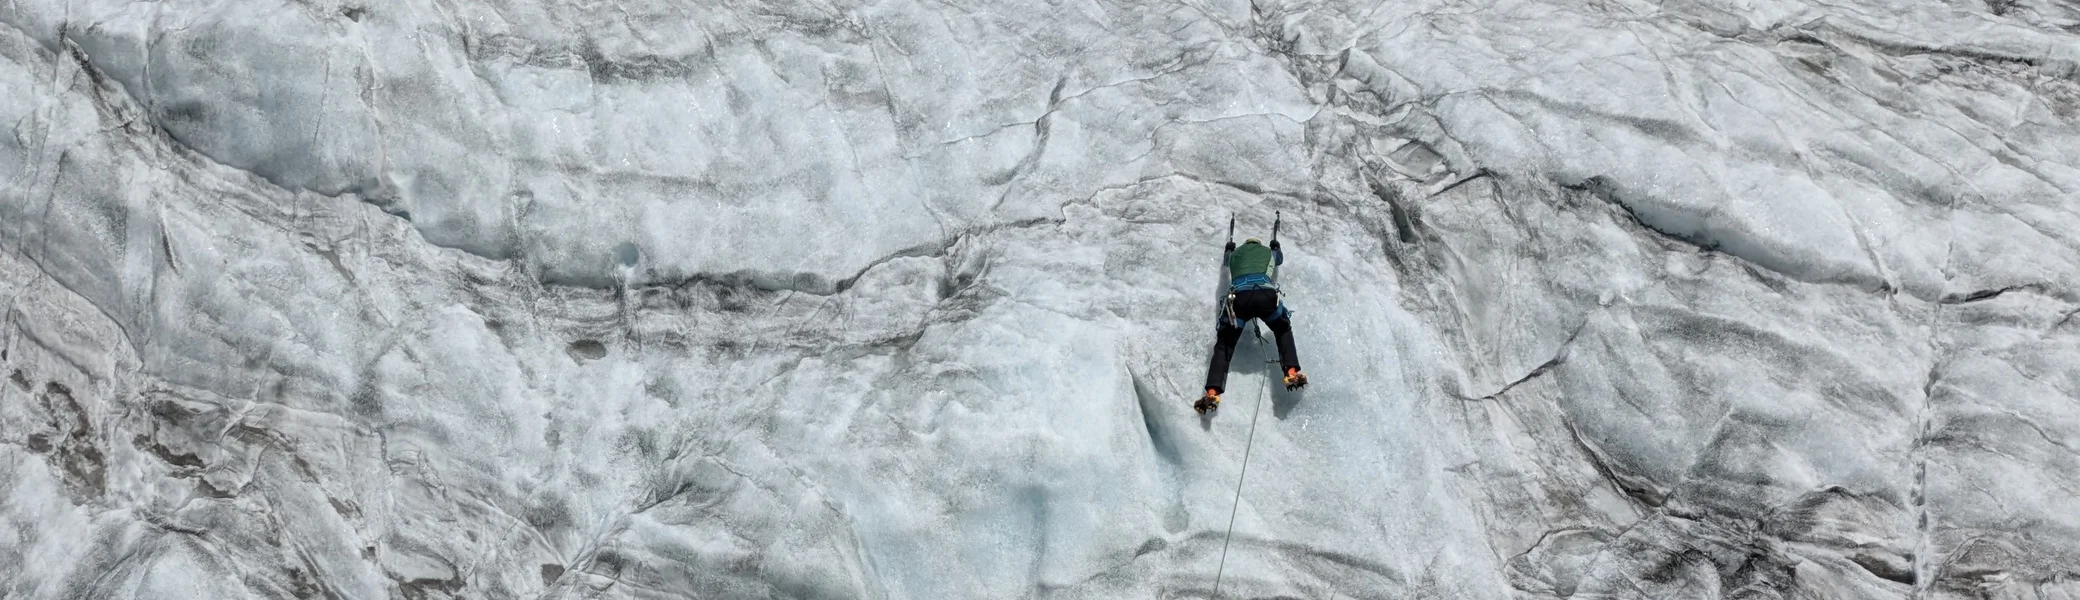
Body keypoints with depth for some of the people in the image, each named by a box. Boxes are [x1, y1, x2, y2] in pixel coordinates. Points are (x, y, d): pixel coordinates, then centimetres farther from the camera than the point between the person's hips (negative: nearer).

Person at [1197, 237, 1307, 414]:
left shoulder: (1236, 254, 35)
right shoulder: (1268, 251, 34)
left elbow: (1227, 263, 59)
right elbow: (1280, 258, 58)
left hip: (1238, 296, 0)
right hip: (1266, 294, 0)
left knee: (1224, 343, 8)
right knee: (1283, 330, 28)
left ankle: (1212, 392, -8)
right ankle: (1292, 373, 9)